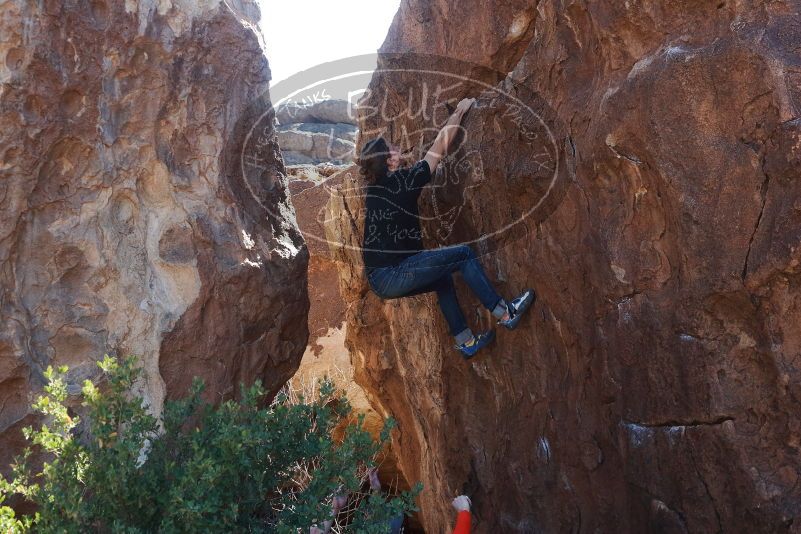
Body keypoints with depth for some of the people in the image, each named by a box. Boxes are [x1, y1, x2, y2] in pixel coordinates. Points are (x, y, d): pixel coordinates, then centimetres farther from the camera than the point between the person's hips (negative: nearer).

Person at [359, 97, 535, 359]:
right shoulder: (400, 182, -10)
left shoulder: (375, 188, 12)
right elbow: (440, 147, 0)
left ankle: (466, 342, 30)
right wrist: (459, 112, 14)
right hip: (393, 275, -9)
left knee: (443, 278, 26)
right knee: (464, 253, -1)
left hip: (379, 278, 9)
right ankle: (505, 314, 5)